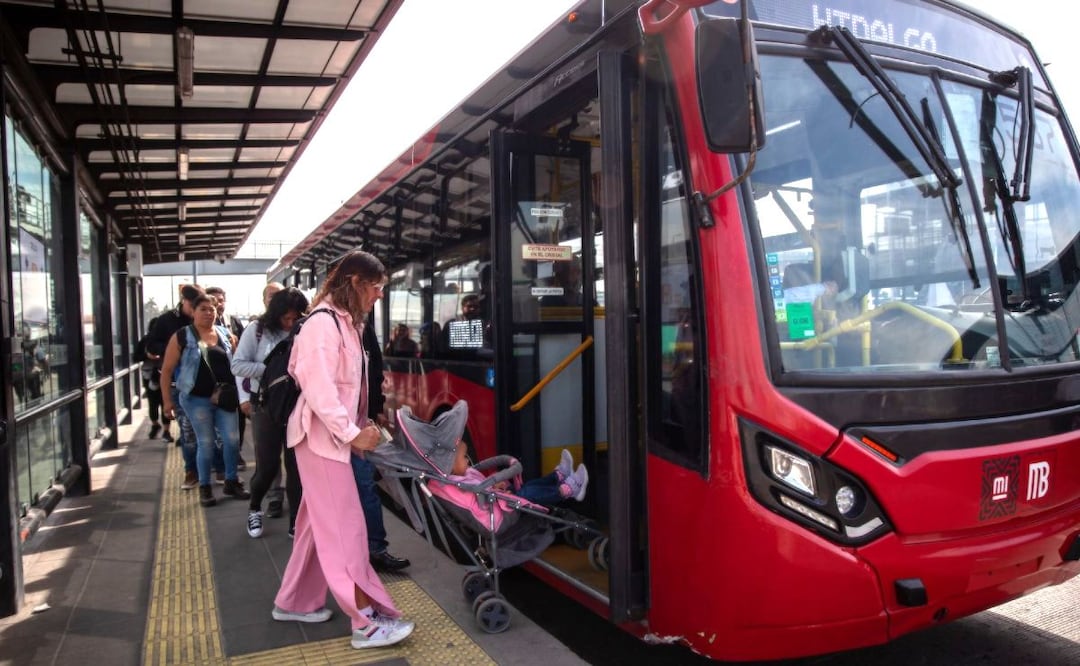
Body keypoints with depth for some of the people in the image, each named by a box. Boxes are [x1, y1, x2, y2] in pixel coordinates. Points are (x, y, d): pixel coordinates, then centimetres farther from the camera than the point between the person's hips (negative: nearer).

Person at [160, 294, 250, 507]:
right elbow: (167, 370, -1)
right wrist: (167, 399, -4)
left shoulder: (225, 335, 7)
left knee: (232, 439, 1)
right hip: (197, 399, -3)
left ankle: (231, 482, 19)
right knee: (206, 443, 3)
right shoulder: (182, 337, -3)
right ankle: (205, 487, 19)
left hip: (224, 397, 3)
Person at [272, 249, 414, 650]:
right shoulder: (324, 324, -19)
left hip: (334, 434, 10)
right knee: (344, 526, -6)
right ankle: (367, 622, 0)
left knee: (319, 524, 17)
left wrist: (359, 427, 8)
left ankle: (294, 602, 30)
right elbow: (318, 388, -25)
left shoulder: (346, 323, 13)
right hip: (322, 436, -10)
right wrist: (352, 433, -20)